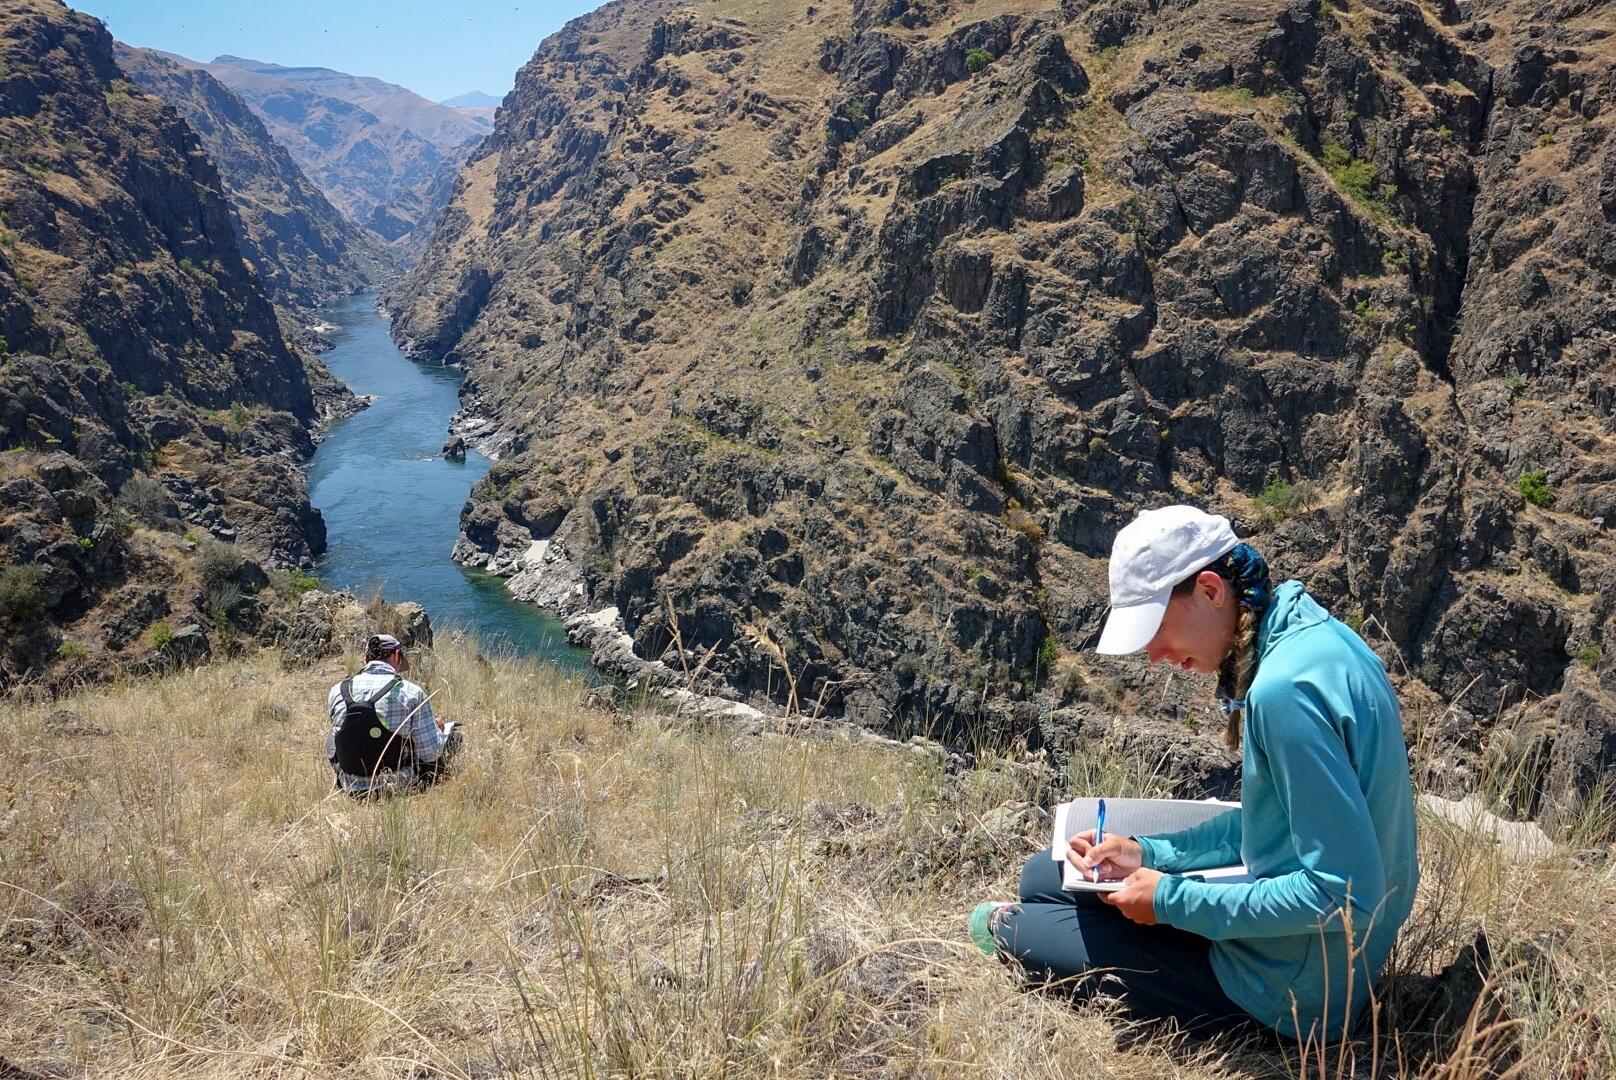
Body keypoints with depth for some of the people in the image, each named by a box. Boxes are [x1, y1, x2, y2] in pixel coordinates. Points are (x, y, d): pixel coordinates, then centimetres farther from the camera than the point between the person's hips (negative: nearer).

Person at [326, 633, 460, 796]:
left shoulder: (336, 691, -1)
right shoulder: (411, 692, -13)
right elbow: (430, 752, -10)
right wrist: (438, 729, 12)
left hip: (352, 788, 4)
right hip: (399, 785, -4)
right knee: (453, 733, 17)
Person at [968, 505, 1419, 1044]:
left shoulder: (1285, 689, -31)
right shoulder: (1309, 632, 0)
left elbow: (1347, 892, -29)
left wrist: (1174, 902, -20)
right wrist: (1149, 853, 3)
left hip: (1297, 991, -9)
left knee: (1011, 926, 2)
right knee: (1044, 874, 13)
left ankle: (1010, 929, 32)